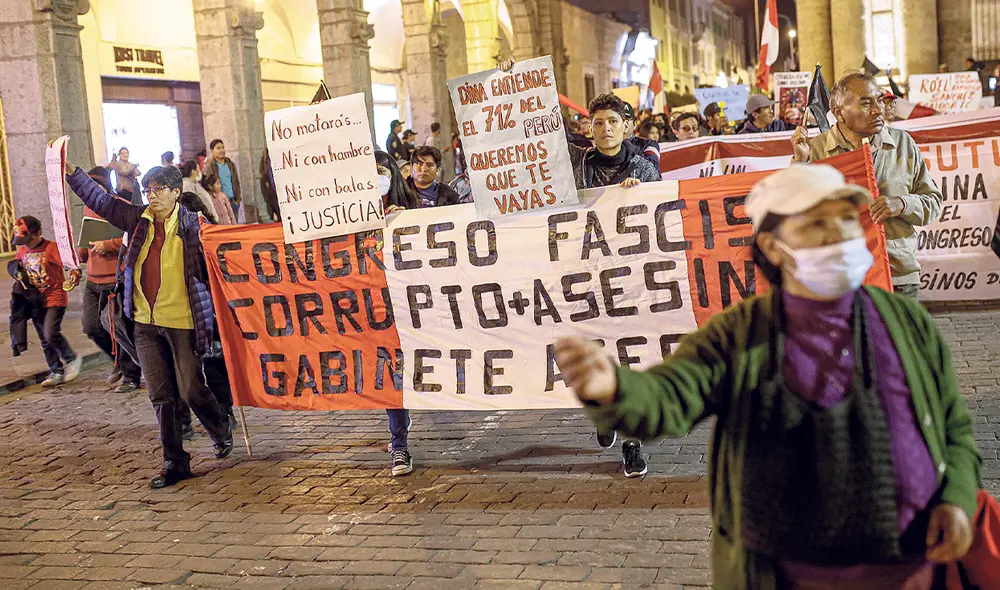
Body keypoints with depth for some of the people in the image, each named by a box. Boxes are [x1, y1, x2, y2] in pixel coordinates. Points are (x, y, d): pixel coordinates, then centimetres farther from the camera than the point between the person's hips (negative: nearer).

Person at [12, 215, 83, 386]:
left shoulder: (51, 248, -15)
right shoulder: (22, 250, 5)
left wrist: (74, 275, -41)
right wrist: (19, 274, 5)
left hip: (55, 298, -7)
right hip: (36, 301, 7)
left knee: (51, 334, -18)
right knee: (44, 340, 10)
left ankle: (72, 359, 6)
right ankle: (56, 372, 20)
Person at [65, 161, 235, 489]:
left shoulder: (193, 226, -8)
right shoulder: (138, 219, 6)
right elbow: (100, 200, 13)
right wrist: (71, 173, 7)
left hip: (183, 322, -5)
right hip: (146, 323, 5)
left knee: (191, 390, 1)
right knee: (161, 395, 7)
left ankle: (222, 432, 31)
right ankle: (174, 463, 15)